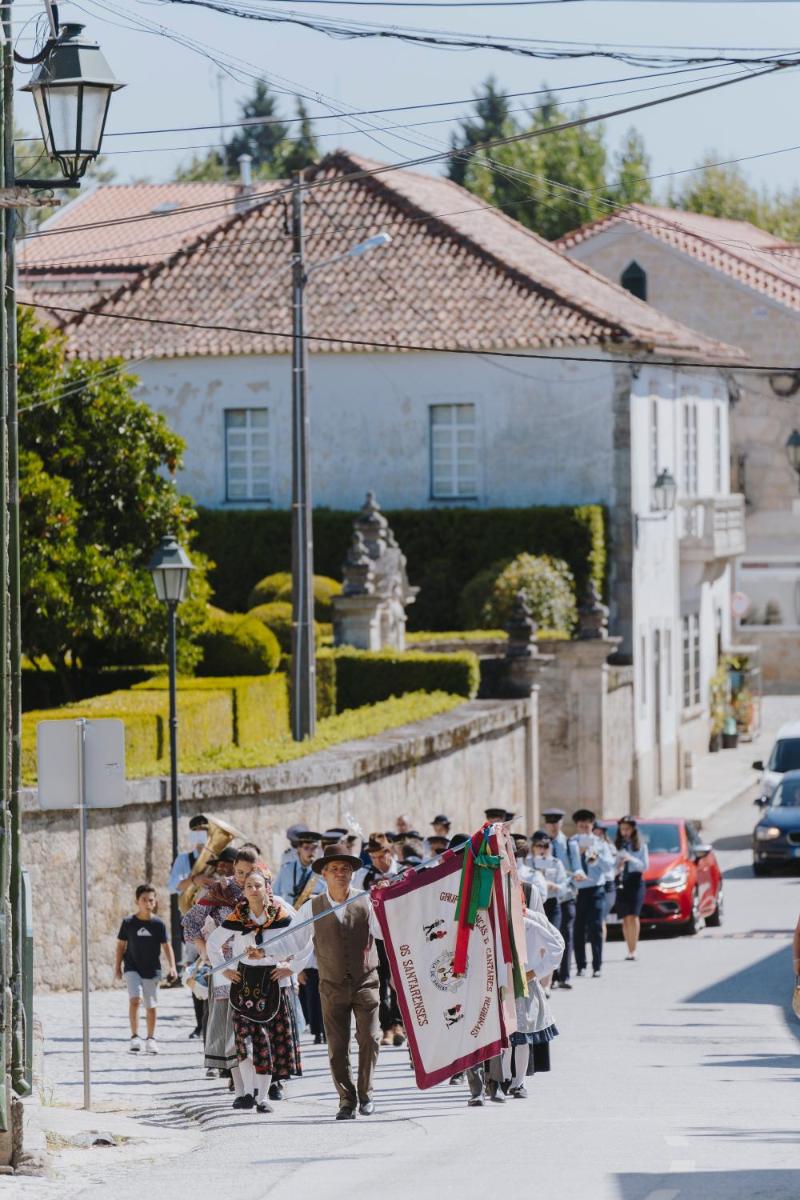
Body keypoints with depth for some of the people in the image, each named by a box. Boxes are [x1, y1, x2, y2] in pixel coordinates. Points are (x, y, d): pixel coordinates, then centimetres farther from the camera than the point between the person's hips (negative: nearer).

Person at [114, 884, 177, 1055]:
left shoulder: (158, 924, -3)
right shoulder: (128, 923, -4)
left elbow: (166, 946, 1)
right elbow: (121, 945, 4)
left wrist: (172, 966, -9)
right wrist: (117, 967, 3)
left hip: (152, 969, 1)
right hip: (133, 968, -1)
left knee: (151, 1005, 8)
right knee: (134, 999, -20)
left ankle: (151, 1039, 23)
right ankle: (135, 1037, -14)